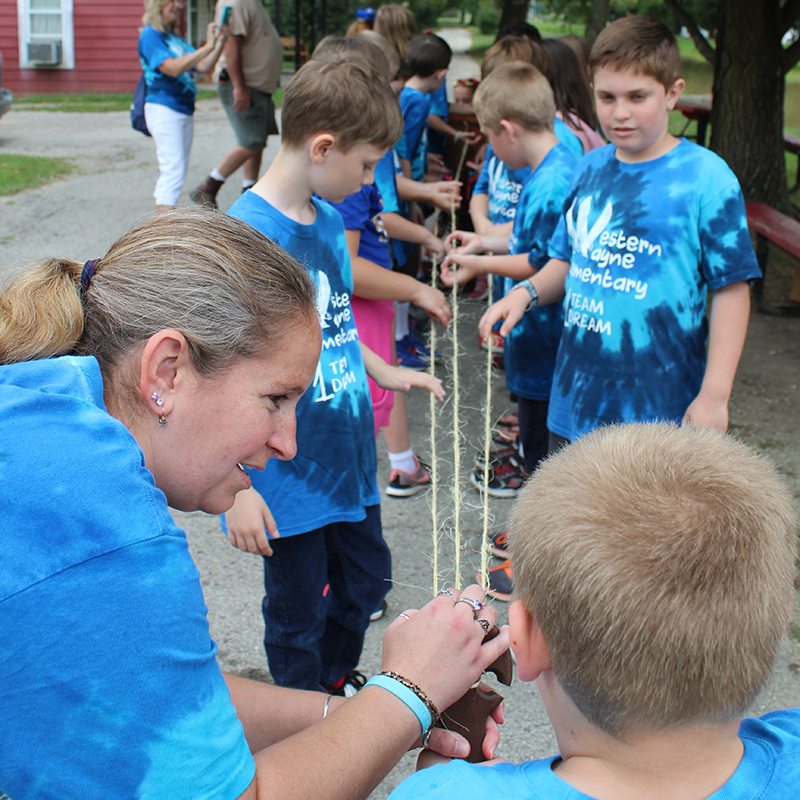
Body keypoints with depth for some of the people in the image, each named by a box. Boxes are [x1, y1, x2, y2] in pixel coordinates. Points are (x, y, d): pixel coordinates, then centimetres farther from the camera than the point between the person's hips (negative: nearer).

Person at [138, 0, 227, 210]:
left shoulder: (176, 37, 14)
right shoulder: (150, 36, -10)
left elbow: (203, 66, 10)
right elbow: (173, 68, -25)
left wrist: (220, 43, -4)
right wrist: (207, 47, -28)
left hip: (185, 110, 9)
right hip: (163, 109, -9)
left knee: (177, 170, 12)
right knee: (173, 171, -14)